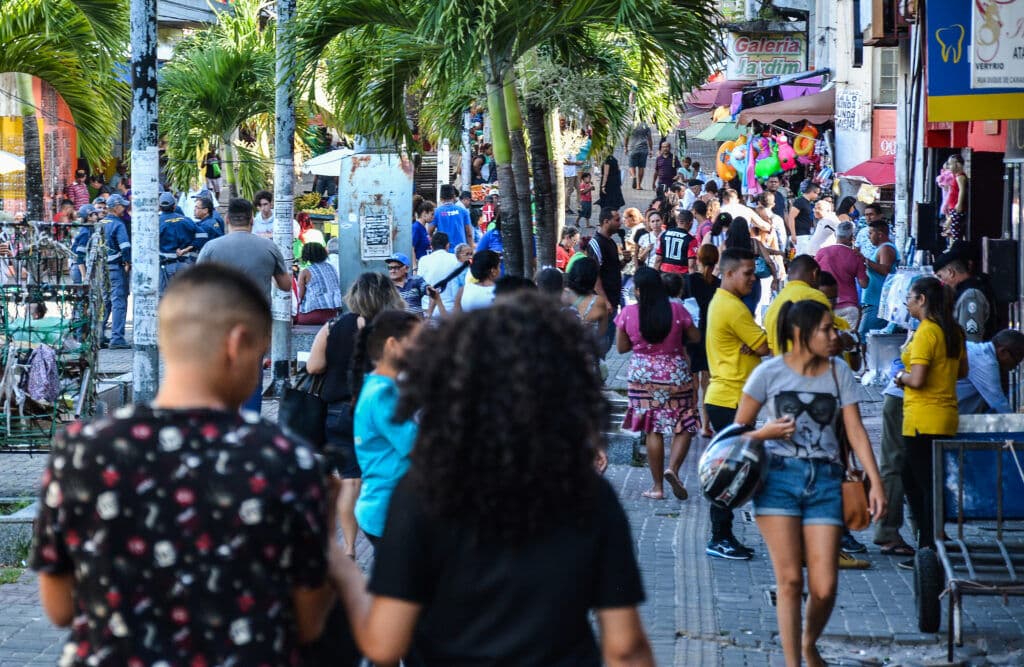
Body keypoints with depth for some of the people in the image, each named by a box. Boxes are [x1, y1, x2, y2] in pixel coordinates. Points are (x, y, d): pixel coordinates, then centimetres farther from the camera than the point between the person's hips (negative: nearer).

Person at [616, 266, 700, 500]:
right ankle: (673, 468, -13)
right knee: (684, 426, 10)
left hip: (642, 375, 1)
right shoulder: (677, 310, -9)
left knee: (653, 430, 8)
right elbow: (695, 337, 3)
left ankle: (657, 486, 10)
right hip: (675, 373, -1)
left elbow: (621, 347, 1)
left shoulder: (628, 313, -8)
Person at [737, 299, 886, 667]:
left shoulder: (839, 372, 7)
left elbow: (855, 430, 4)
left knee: (824, 587, -4)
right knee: (790, 580, -7)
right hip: (778, 476, -2)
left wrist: (875, 481, -5)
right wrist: (767, 432, -15)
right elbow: (739, 429, 6)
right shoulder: (770, 372, 0)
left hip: (825, 480, 2)